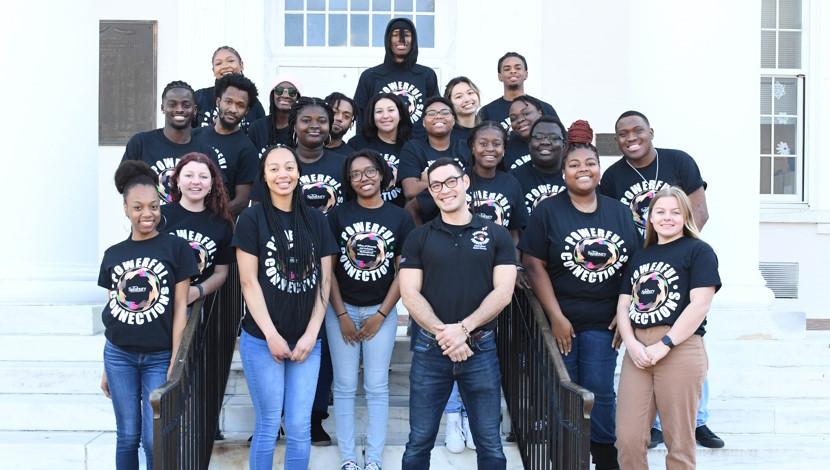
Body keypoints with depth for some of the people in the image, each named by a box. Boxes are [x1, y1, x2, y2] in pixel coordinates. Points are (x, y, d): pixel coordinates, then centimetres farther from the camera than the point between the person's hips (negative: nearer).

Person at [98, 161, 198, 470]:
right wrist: (106, 368, 13)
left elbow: (180, 308, -5)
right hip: (119, 356, 3)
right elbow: (112, 313, 11)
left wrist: (175, 362, -8)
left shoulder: (176, 248, -3)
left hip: (159, 357, -3)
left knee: (154, 439, -1)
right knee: (127, 436, 9)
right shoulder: (113, 255, 7)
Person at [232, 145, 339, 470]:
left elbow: (324, 282, 6)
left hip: (307, 340, 3)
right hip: (262, 340, -3)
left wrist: (311, 334, -3)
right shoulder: (251, 219, -2)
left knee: (300, 428, 6)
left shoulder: (316, 220, 7)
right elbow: (249, 283, -6)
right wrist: (272, 335, -11)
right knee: (268, 426, 4)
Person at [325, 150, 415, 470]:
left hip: (381, 311, 0)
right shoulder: (338, 215, -2)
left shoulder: (400, 218, -2)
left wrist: (381, 315, -6)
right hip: (341, 310, 0)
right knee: (345, 387, 4)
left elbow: (404, 271, -1)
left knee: (377, 387, 5)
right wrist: (342, 314, -7)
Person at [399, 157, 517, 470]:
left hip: (481, 347, 0)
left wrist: (463, 329, -16)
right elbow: (410, 294, -2)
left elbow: (503, 292, -4)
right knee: (419, 442, 7)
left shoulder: (497, 236, 4)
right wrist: (442, 334, -15)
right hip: (430, 348, 1)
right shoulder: (419, 238, 6)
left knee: (490, 443, 6)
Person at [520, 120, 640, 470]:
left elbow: (635, 265, 9)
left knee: (600, 391, 3)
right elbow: (534, 265, -7)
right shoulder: (547, 212, -2)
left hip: (603, 322, 2)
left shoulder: (619, 213, 8)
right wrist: (556, 317, -12)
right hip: (561, 319, -2)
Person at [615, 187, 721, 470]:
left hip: (679, 350, -5)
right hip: (638, 352, 5)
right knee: (628, 438, -1)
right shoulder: (640, 256, 20)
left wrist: (664, 345, -14)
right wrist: (631, 344, -4)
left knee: (679, 443, 2)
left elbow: (700, 304, -9)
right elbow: (623, 305, 14)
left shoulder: (698, 251, 3)